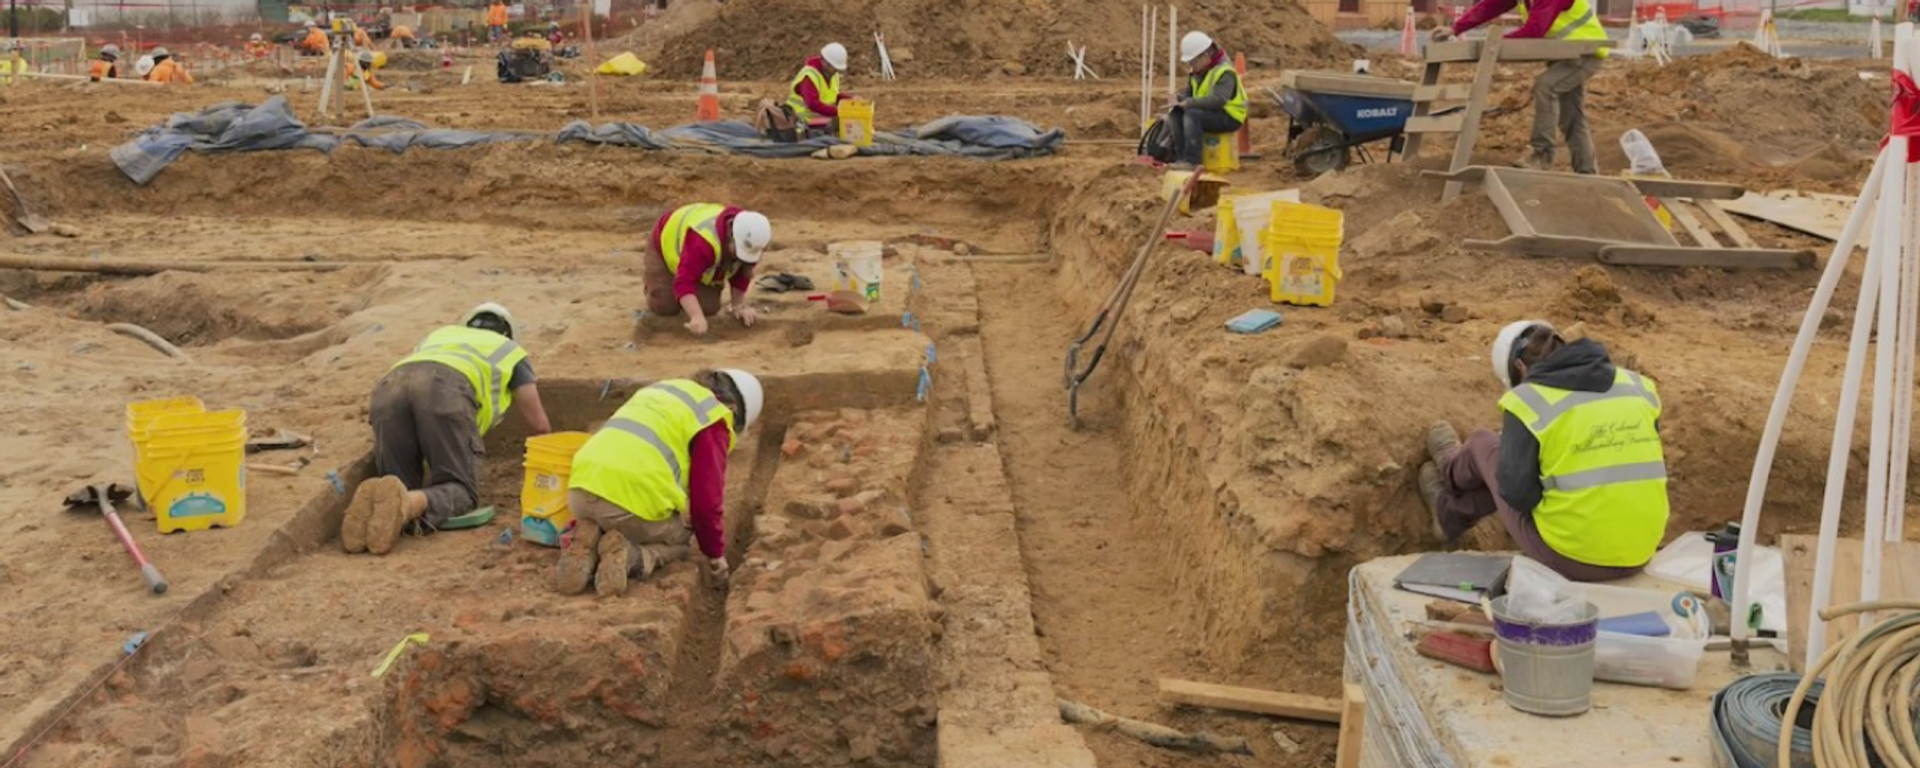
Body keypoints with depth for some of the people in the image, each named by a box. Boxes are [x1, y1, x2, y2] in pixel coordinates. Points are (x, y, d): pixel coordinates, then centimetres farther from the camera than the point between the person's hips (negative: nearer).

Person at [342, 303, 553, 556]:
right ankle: (408, 504, -33)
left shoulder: (440, 336, 49)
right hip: (445, 390, -4)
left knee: (401, 486, 13)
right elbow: (538, 425, 36)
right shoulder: (511, 351, 38)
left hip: (390, 387, 4)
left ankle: (374, 503, -24)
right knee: (460, 490, 1)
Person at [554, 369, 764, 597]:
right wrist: (716, 556, 17)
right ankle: (631, 557, -7)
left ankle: (585, 549, 2)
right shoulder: (712, 420, 4)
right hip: (634, 498, -6)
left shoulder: (659, 391, 28)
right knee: (678, 539, 23)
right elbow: (707, 498, 1)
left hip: (581, 490, 6)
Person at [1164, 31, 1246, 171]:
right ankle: (1180, 156, -13)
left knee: (1192, 114, -31)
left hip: (1229, 117, -9)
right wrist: (1178, 101, -8)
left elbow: (1218, 100, -33)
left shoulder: (1224, 72, -20)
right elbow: (1188, 94, 17)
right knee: (1174, 114, -7)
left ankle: (1191, 160, -32)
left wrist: (1189, 103, -32)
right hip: (1207, 112, 9)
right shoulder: (1195, 72, 8)